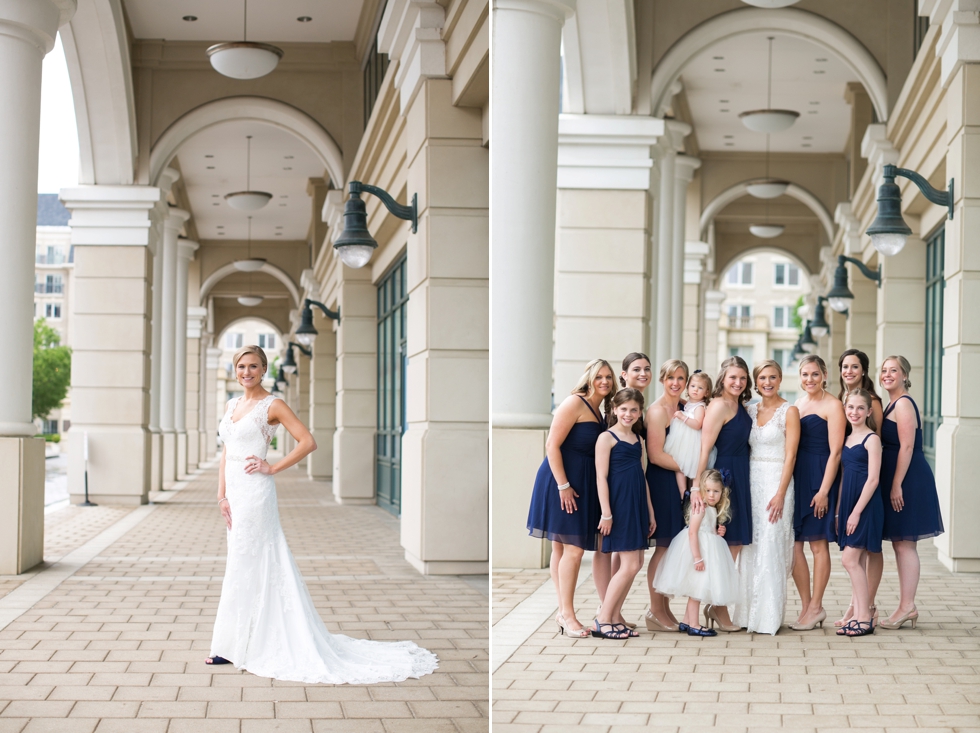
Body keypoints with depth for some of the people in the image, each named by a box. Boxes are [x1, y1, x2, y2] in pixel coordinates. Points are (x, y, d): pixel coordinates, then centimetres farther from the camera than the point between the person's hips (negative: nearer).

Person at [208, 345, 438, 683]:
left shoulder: (272, 405, -7)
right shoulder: (232, 405, 14)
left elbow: (308, 442, -12)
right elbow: (226, 453, 14)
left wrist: (273, 468, -12)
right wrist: (222, 495, 5)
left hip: (255, 491, -8)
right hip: (235, 491, 8)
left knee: (243, 567, -5)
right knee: (245, 565, 12)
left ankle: (234, 645, 1)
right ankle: (250, 641, 19)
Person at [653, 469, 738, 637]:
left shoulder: (713, 510, 13)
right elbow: (692, 532, -23)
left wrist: (718, 531, 4)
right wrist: (697, 557, -26)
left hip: (707, 549, 9)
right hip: (697, 549, -9)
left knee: (698, 589, 12)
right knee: (697, 587, -6)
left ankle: (687, 621, 20)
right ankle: (693, 625, -2)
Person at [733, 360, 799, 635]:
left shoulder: (789, 412, -4)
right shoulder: (749, 411, 11)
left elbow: (790, 456, -9)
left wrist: (780, 494, -17)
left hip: (776, 481, -5)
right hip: (750, 481, 5)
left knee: (770, 548, -6)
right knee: (750, 548, 6)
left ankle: (769, 616, -1)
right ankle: (748, 613, 12)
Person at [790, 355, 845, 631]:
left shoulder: (832, 406, -6)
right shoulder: (797, 404, 14)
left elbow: (835, 452, -11)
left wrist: (824, 490, -16)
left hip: (819, 477, -7)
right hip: (795, 476, 7)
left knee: (818, 544, 0)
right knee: (793, 544, 4)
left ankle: (816, 607, 8)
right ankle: (807, 606, 13)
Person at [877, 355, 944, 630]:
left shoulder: (903, 404, -13)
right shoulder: (893, 405, 17)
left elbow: (906, 447, -18)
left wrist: (896, 485, -20)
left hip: (909, 480, -10)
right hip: (898, 480, 10)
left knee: (904, 543, -7)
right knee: (901, 544, 11)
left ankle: (907, 606, -3)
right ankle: (907, 607, 15)